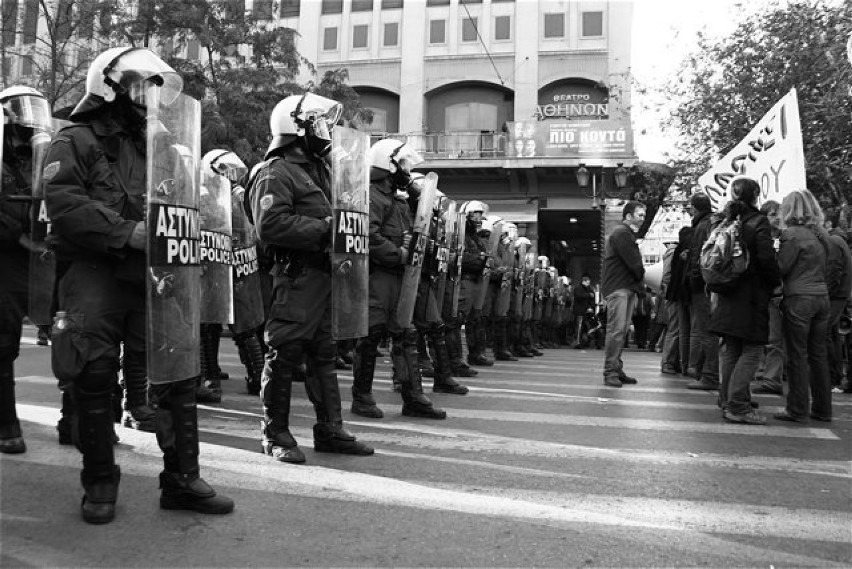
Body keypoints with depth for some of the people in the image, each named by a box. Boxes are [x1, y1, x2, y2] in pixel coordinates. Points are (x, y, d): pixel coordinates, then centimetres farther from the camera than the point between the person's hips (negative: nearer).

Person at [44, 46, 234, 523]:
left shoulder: (152, 146, 22)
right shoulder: (77, 142, 2)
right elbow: (64, 203, -14)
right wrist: (126, 232, -20)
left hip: (150, 276, 5)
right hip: (95, 276, -5)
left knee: (179, 373, 0)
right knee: (95, 382, 1)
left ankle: (182, 479, 11)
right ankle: (100, 483, 18)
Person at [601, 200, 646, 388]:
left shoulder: (628, 234, 23)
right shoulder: (621, 233, -9)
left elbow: (635, 264, 17)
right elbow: (634, 264, -14)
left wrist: (638, 283, 4)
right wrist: (641, 279, 1)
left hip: (628, 288, 10)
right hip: (618, 288, -10)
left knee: (622, 331, 8)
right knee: (616, 330, -12)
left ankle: (617, 370, 12)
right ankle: (610, 372, -11)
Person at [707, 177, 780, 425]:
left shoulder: (725, 223, 8)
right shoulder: (758, 222, -10)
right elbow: (766, 258, -15)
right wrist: (776, 283, 0)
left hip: (727, 296, 7)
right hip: (752, 296, -6)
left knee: (730, 349, 12)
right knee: (752, 350, -2)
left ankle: (727, 401, 17)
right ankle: (738, 405, -7)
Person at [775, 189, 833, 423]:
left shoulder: (793, 234, -11)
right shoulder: (821, 235, 11)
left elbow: (780, 268, -12)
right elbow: (822, 266, 15)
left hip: (799, 298, -7)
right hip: (822, 296, 7)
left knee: (797, 356, 0)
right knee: (818, 355, 13)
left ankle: (798, 410, 4)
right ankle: (822, 409, 19)